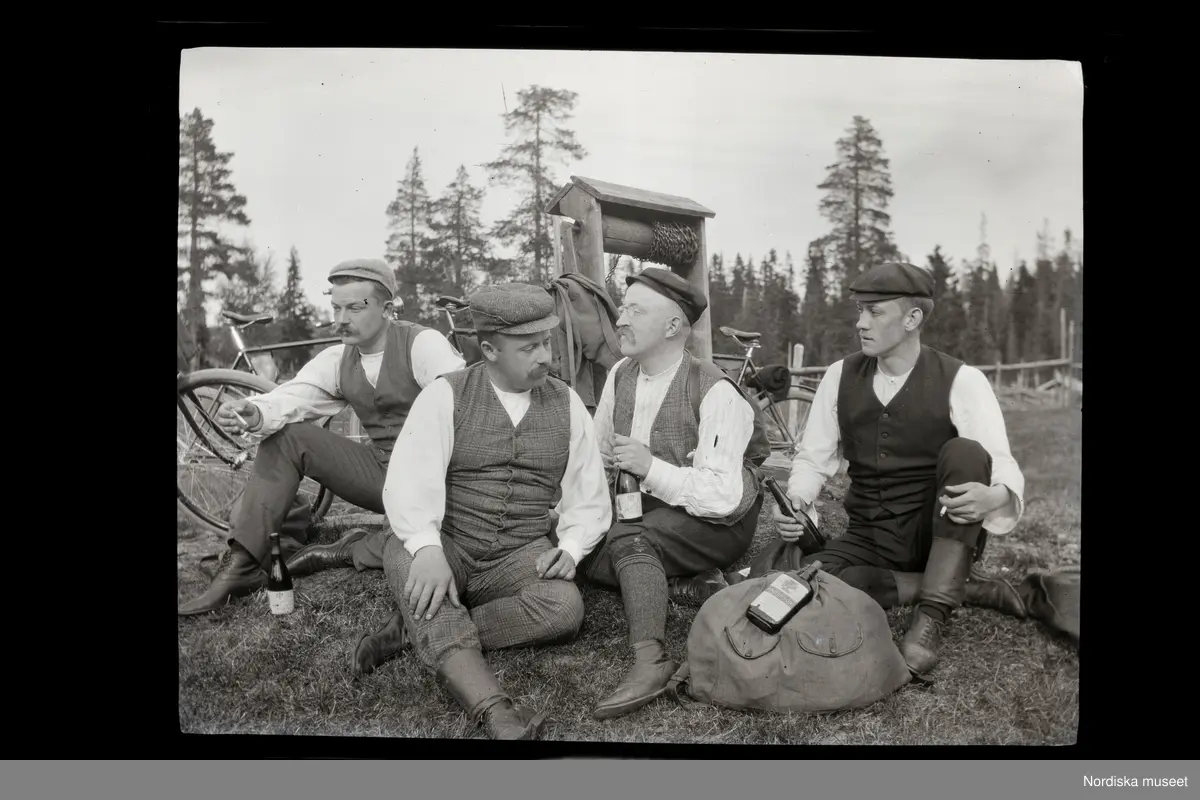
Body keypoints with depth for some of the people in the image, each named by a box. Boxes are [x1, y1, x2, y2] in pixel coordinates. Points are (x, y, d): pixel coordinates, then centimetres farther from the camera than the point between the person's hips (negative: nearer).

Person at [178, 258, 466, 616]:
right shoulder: (337, 360, 5)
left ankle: (349, 552, -10)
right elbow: (292, 396, -10)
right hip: (377, 468, 5)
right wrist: (255, 414, -33)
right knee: (286, 436, -11)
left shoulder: (423, 343, -13)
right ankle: (241, 564, -11)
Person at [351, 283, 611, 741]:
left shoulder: (567, 405, 4)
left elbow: (589, 499, 8)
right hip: (446, 547, -1)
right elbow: (410, 478, -17)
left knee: (564, 608, -28)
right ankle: (494, 710, -44)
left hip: (520, 559, 2)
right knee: (402, 551, -34)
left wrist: (569, 549, -12)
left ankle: (416, 632, -16)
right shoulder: (445, 396, -4)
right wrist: (427, 550, -34)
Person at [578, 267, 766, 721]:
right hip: (650, 515, 8)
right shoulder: (620, 375, -1)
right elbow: (598, 453, 10)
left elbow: (722, 496, -28)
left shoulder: (715, 393, -22)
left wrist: (651, 467, -29)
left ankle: (650, 661, -37)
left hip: (716, 524, -7)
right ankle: (688, 586, -14)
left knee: (626, 536, -32)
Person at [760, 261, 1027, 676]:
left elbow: (1004, 467, -16)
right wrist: (796, 501, -16)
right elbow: (813, 457, 5)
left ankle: (934, 611, -26)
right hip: (868, 538, 3)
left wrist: (992, 496, -40)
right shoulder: (841, 376, -1)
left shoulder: (961, 381, -10)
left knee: (964, 453, -31)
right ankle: (964, 587, -14)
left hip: (944, 534, -3)